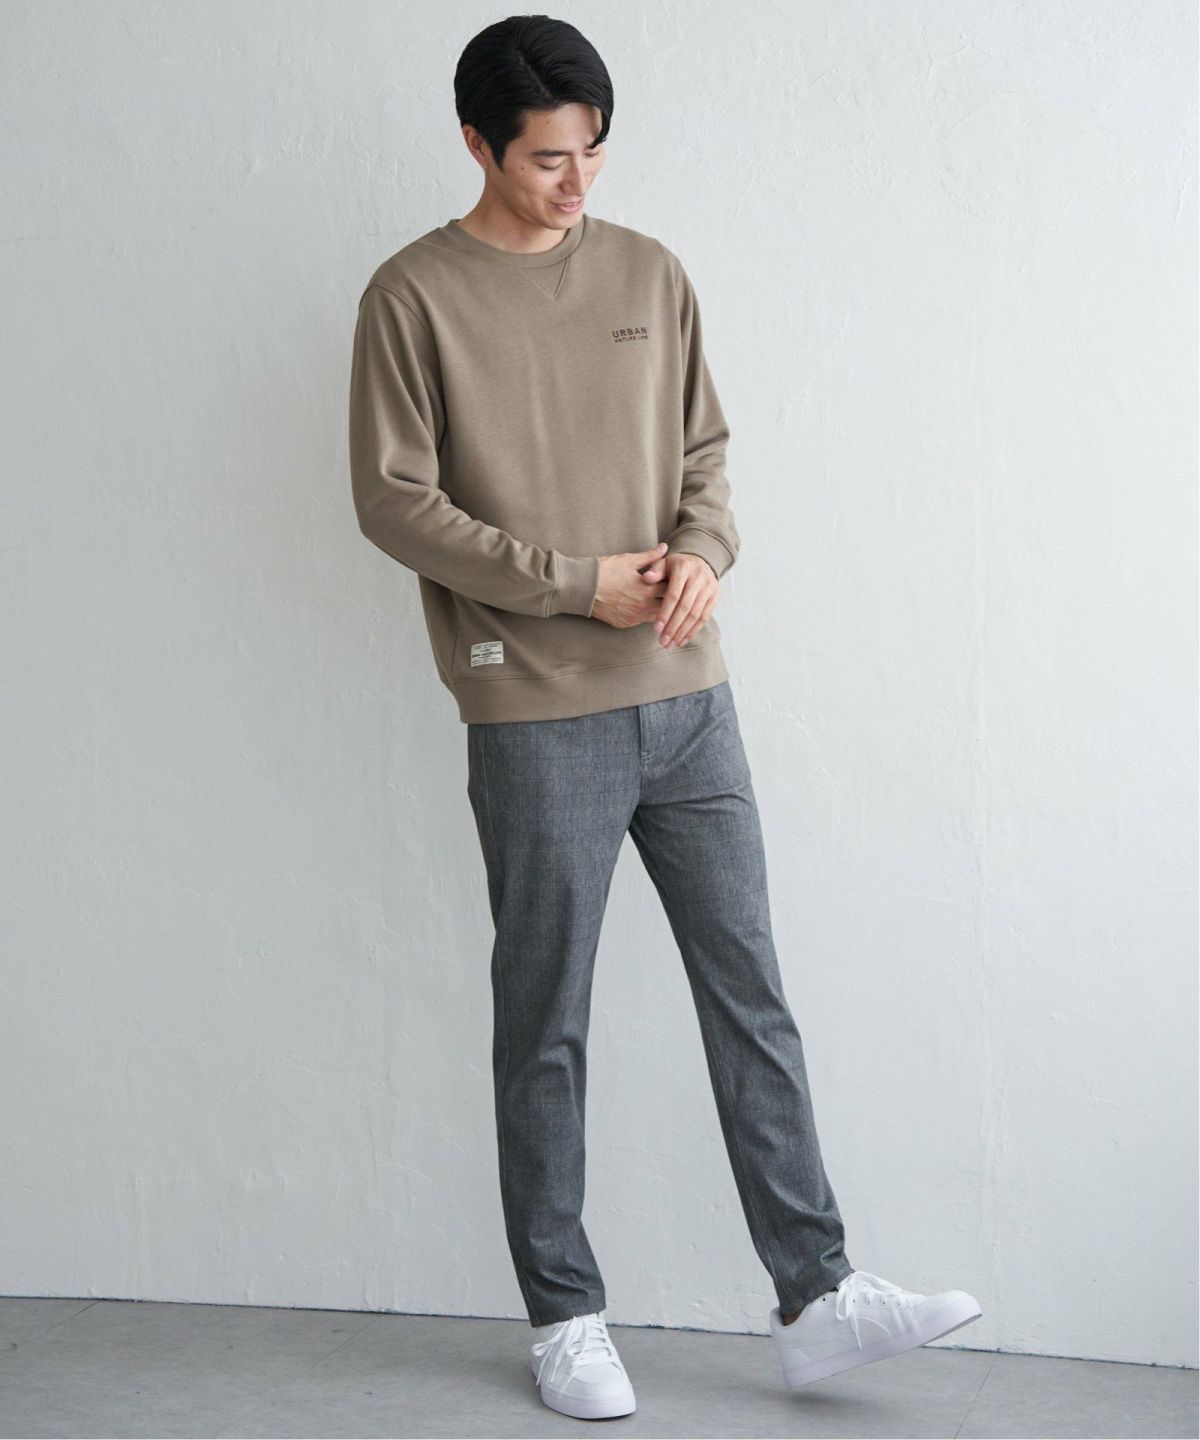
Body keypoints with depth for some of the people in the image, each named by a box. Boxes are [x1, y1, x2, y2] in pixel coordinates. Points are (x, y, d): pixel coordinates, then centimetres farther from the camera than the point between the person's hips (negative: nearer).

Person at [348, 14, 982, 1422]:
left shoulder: (649, 274, 10)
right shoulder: (413, 297, -4)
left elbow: (704, 451, 15)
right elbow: (394, 501, -7)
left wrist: (702, 549, -7)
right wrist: (576, 584, -14)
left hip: (686, 697, 5)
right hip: (535, 718, -4)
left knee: (751, 996, 6)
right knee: (546, 1028, 5)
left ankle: (815, 1297, 14)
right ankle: (563, 1315, 18)